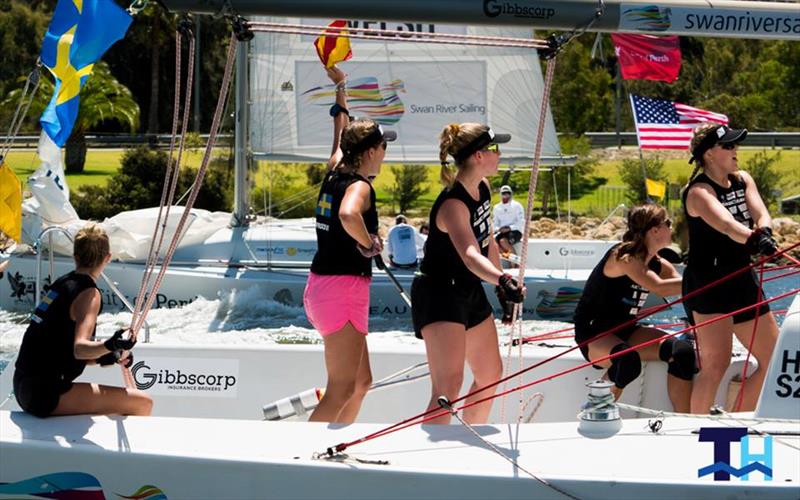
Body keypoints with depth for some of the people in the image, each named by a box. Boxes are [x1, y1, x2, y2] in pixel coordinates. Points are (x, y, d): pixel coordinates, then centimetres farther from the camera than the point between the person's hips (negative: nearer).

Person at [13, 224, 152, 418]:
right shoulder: (88, 293, -11)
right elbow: (79, 348, -27)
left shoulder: (62, 283, 15)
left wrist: (106, 358, 15)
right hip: (47, 395, -10)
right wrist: (109, 346, -44)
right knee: (142, 403, -11)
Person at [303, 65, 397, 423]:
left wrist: (340, 88, 41)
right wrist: (368, 243, -19)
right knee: (342, 390, -10)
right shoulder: (359, 186, -14)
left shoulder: (334, 174, 10)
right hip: (344, 289, -10)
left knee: (361, 381, 18)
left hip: (322, 285, 10)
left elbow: (341, 140, 31)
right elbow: (348, 215, -38)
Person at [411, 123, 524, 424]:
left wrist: (505, 286, 19)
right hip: (438, 295, -10)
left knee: (490, 374, 22)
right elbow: (470, 255, -42)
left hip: (470, 293, 10)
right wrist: (502, 281, -58)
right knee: (449, 386, -22)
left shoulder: (483, 190, 2)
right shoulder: (452, 204, -27)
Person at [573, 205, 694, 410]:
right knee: (627, 361, -39)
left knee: (682, 351, -14)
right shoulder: (623, 257, -21)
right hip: (592, 333, -8)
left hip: (626, 331, 8)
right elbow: (659, 287, -36)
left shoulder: (660, 265, 5)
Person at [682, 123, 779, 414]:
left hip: (743, 280, 8)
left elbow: (760, 213, -10)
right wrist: (754, 239, -53)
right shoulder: (699, 191, -14)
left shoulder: (743, 180, 9)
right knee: (716, 365, -18)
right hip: (708, 284, -8)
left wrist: (764, 232, -34)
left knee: (774, 360, 11)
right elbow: (726, 224, -34)